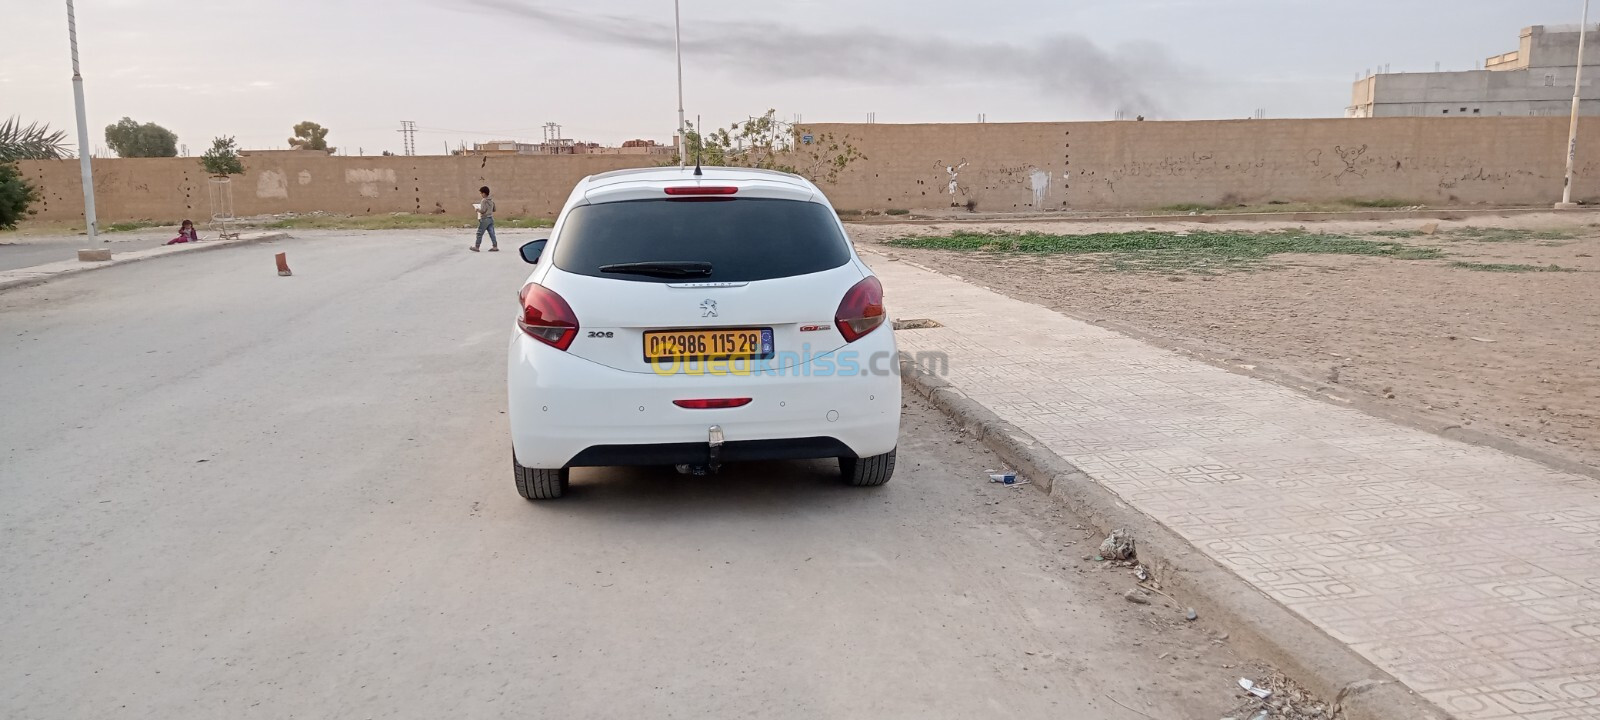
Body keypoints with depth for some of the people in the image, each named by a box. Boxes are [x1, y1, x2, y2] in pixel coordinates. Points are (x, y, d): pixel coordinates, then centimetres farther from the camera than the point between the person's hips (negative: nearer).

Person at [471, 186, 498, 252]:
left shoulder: (484, 201, -15)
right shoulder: (492, 200, 9)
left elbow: (483, 210, -20)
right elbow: (494, 209, 17)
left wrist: (477, 209, -3)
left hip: (485, 219, -7)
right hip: (491, 218, 7)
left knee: (480, 233, 2)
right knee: (491, 233, 5)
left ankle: (476, 247, 9)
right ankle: (495, 247, 1)